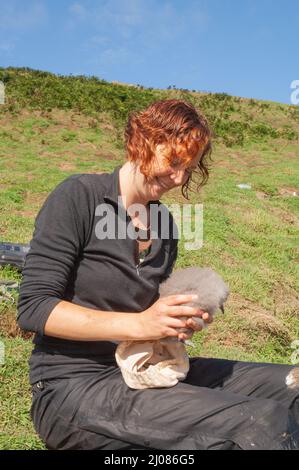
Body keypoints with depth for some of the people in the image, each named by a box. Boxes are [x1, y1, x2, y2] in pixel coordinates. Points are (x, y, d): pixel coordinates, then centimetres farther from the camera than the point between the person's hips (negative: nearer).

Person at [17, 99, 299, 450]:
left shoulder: (165, 225, 9)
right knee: (260, 424, -23)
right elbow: (33, 308, -14)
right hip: (72, 386, -6)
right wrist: (138, 324, -21)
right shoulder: (78, 197, -10)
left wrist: (179, 321, -6)